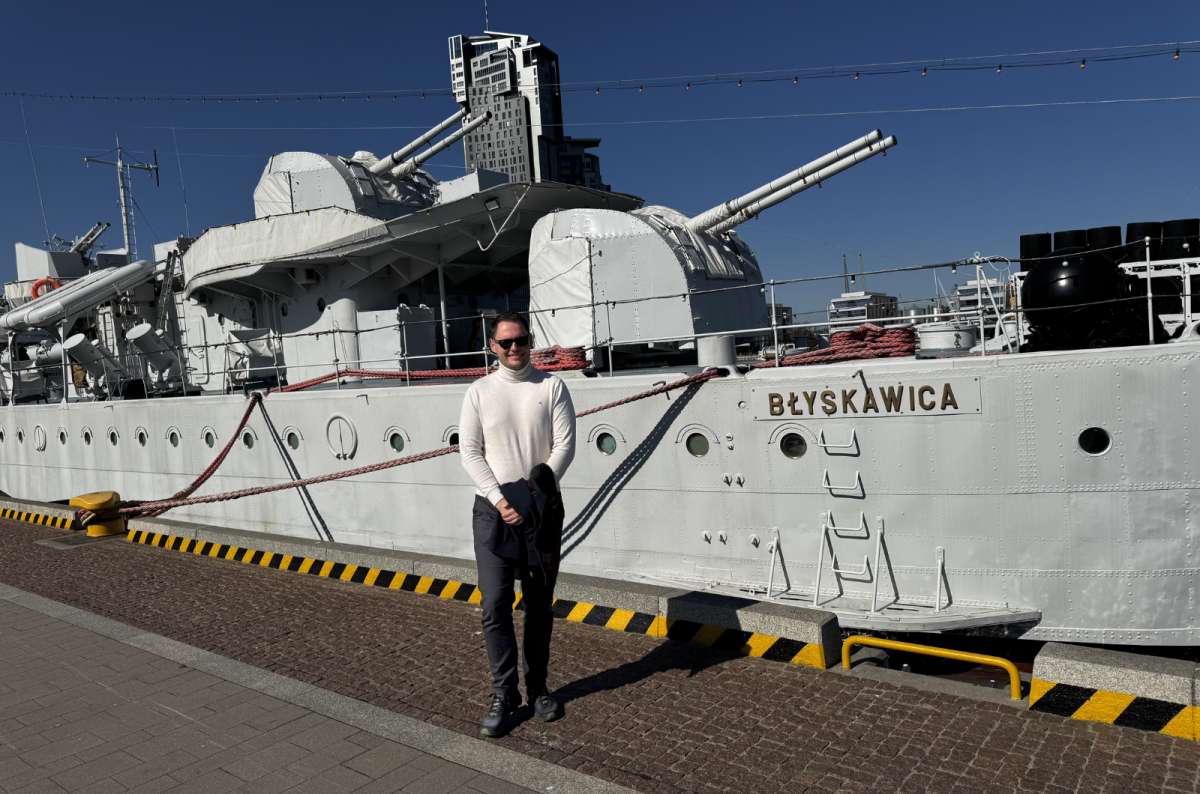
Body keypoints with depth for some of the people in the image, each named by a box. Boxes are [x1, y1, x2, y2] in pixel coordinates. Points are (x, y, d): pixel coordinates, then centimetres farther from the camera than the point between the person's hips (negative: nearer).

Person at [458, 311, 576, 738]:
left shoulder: (551, 386, 2)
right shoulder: (479, 391, 3)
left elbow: (565, 445, -4)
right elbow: (470, 451, -1)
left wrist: (538, 494, -12)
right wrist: (499, 499, -12)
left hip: (542, 509, 1)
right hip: (492, 508, 0)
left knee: (539, 604, 10)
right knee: (495, 604, -4)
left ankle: (537, 688, 23)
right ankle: (504, 695, 7)